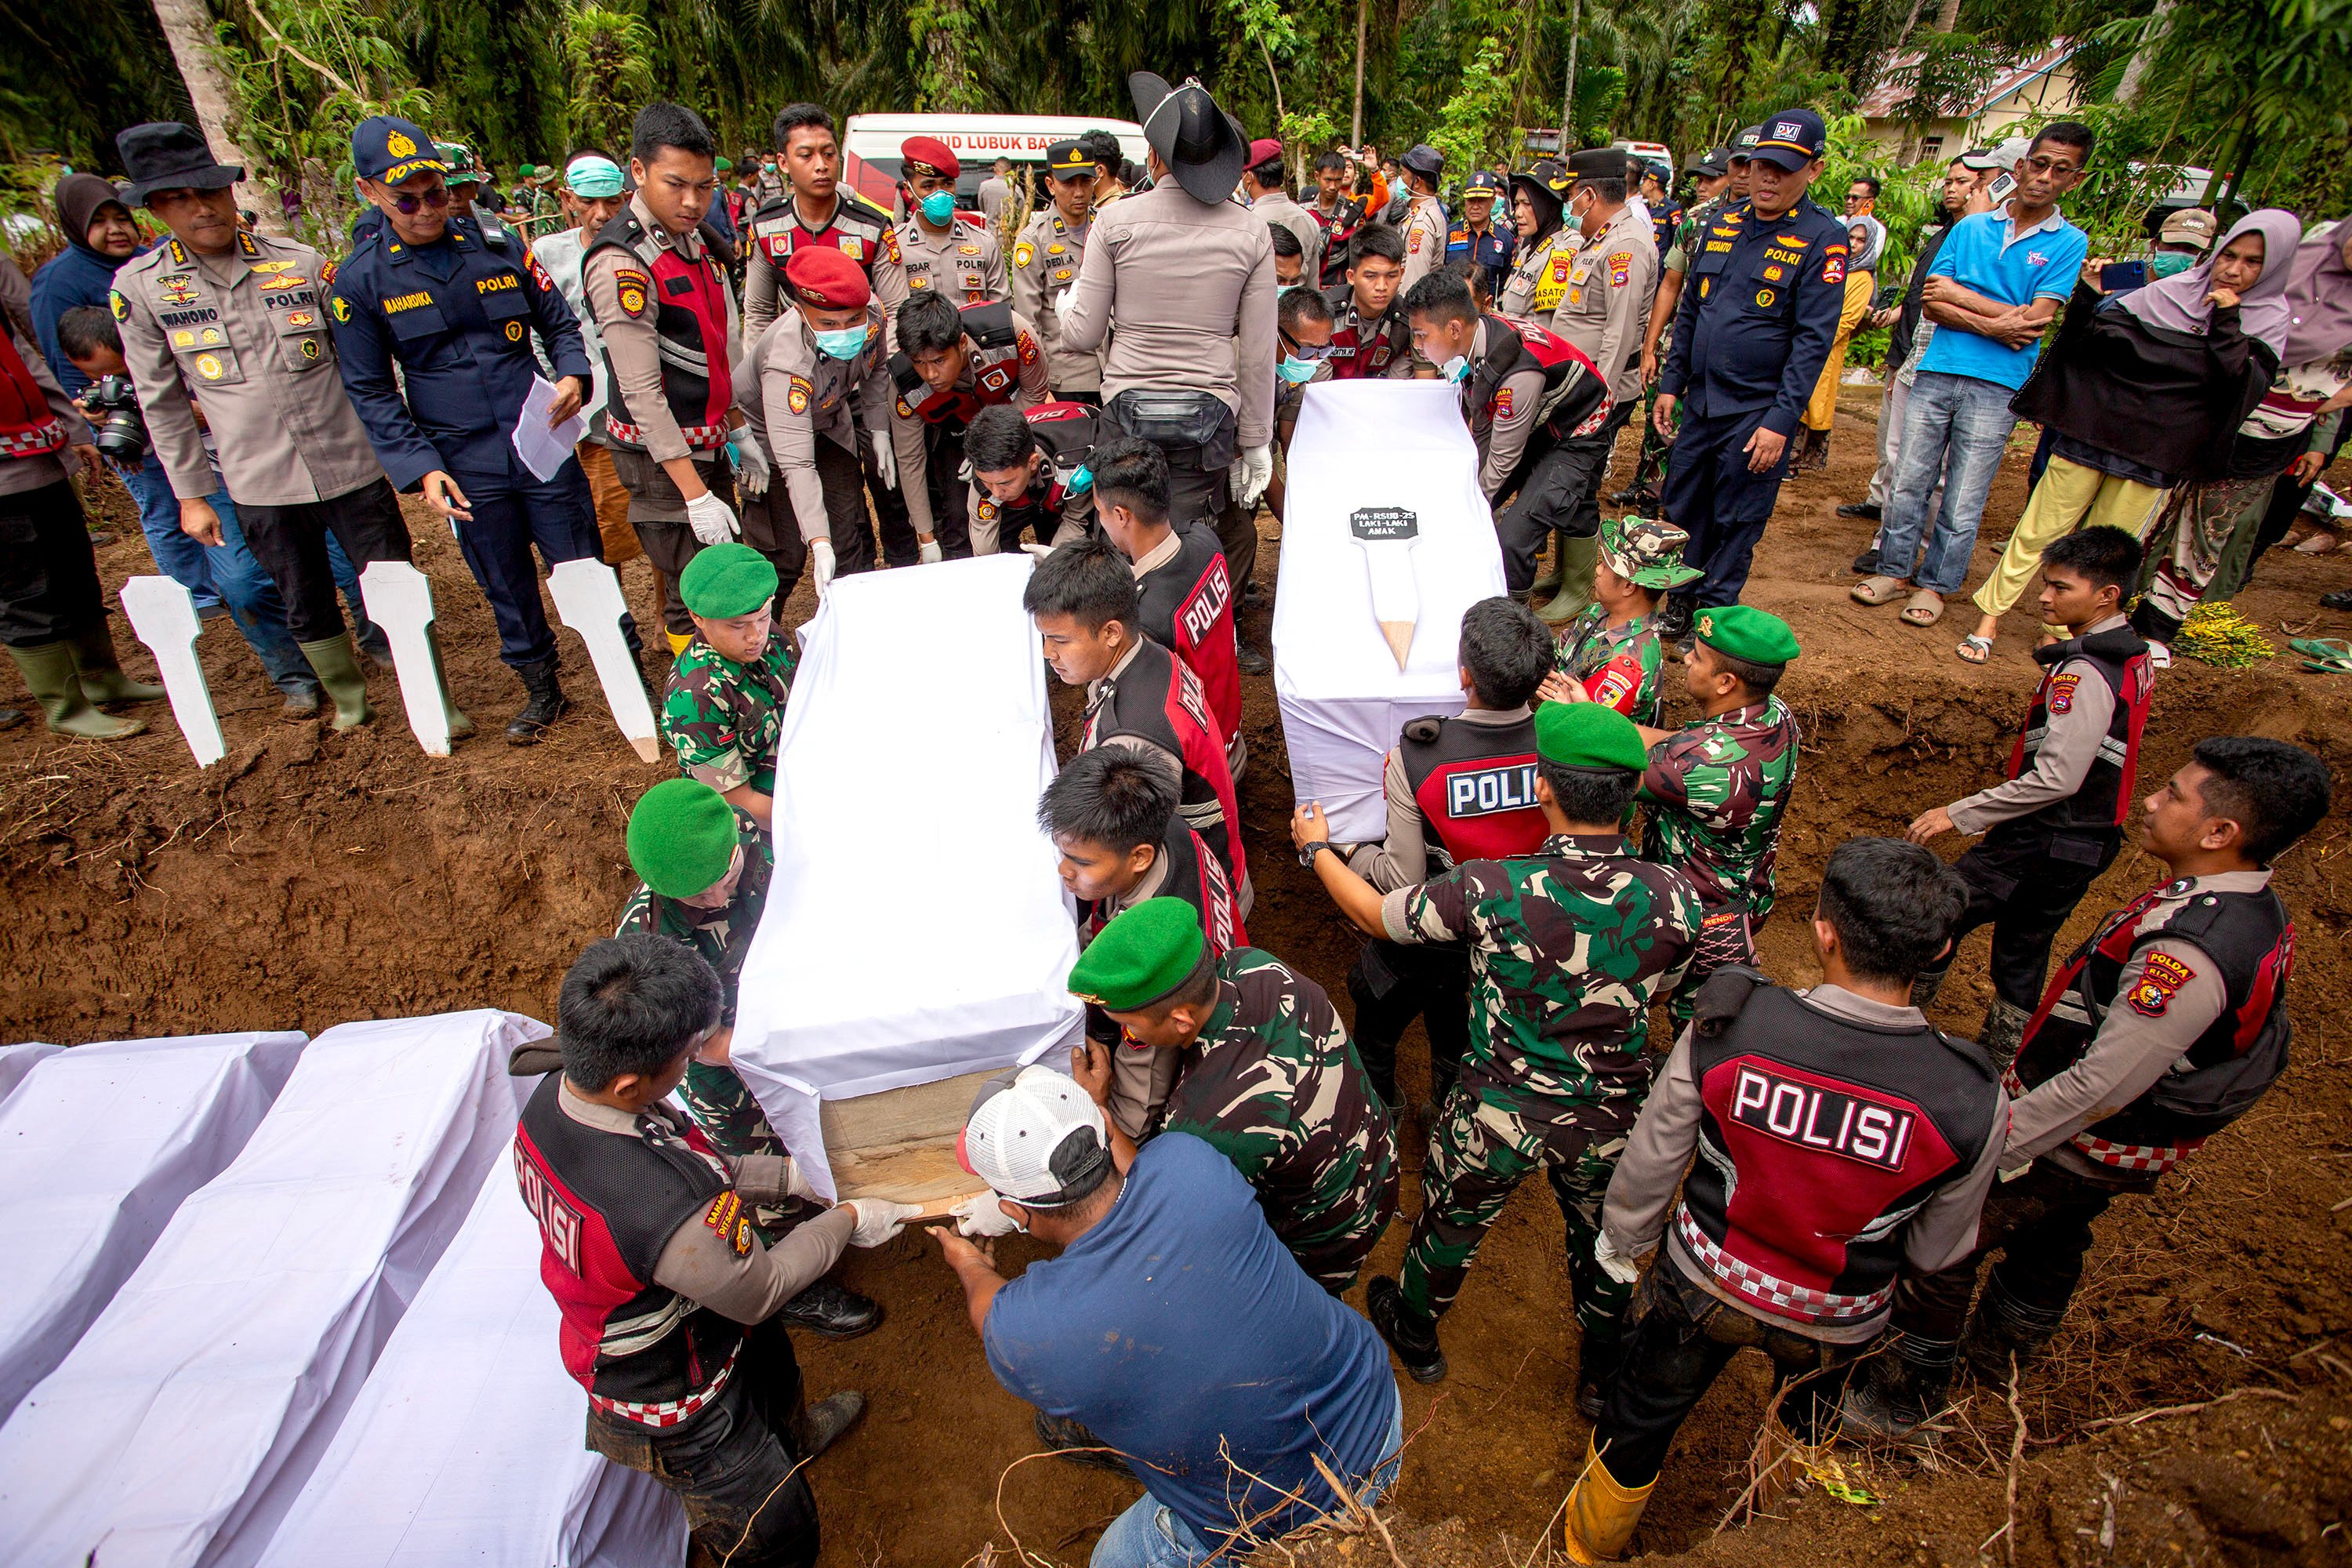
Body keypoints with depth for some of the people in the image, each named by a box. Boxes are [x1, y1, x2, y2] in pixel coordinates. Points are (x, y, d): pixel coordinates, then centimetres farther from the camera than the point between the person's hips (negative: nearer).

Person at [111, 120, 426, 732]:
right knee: (306, 606, 11)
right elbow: (161, 401, 7)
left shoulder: (301, 263, 0)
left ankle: (432, 697, 18)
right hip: (260, 485, 1)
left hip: (352, 467, -1)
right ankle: (347, 698, 30)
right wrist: (191, 493, 7)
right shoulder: (140, 288, 2)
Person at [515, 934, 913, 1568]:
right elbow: (759, 1291, -25)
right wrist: (848, 1220, -11)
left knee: (774, 1366, 38)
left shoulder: (551, 1096, -22)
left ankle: (795, 1432, 69)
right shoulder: (669, 1212, -47)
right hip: (676, 1408, -8)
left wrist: (787, 1174, -3)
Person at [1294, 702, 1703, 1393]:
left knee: (1449, 1226, 27)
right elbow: (1658, 987, 2)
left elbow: (1373, 913, -11)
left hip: (1497, 1116, -2)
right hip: (1611, 1123, 2)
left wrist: (1316, 847, 6)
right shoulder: (1675, 897, -20)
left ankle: (1414, 1333, 56)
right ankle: (1605, 1370, 58)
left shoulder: (1490, 889, -29)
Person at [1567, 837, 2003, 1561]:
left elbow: (1651, 1161, -15)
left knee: (1640, 1418, 26)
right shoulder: (1973, 1100, -28)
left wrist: (1623, 1240, 5)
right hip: (1837, 1322, 2)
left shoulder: (1724, 1031, -31)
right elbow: (1935, 1248, -10)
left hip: (1702, 1283, -1)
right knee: (1803, 1421, 36)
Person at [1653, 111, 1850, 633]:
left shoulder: (1823, 239, -7)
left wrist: (1781, 421, -19)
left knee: (1736, 524, 3)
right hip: (1701, 404, 5)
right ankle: (1680, 604, 28)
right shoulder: (1722, 223, 9)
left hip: (1758, 414, -5)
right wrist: (1670, 384, 11)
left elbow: (1813, 340, -12)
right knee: (1682, 510, 12)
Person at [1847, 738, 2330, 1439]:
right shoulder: (2256, 909, -4)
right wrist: (2032, 1070, 19)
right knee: (2049, 1245, 28)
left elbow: (2102, 1087, -34)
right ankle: (1998, 1352, 52)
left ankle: (1907, 1397, 21)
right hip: (2119, 1147, 9)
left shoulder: (2191, 954, -36)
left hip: (2073, 1143, -9)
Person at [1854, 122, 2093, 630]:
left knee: (1963, 501, 2)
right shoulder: (1971, 228, 11)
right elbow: (1931, 304, 2)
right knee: (1909, 482, 5)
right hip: (1937, 372, 2)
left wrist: (1959, 294, -4)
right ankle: (1895, 570, 19)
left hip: (1998, 387, -2)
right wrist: (1990, 324, -11)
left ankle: (1934, 584, 15)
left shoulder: (2069, 243, 3)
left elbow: (2032, 321, -8)